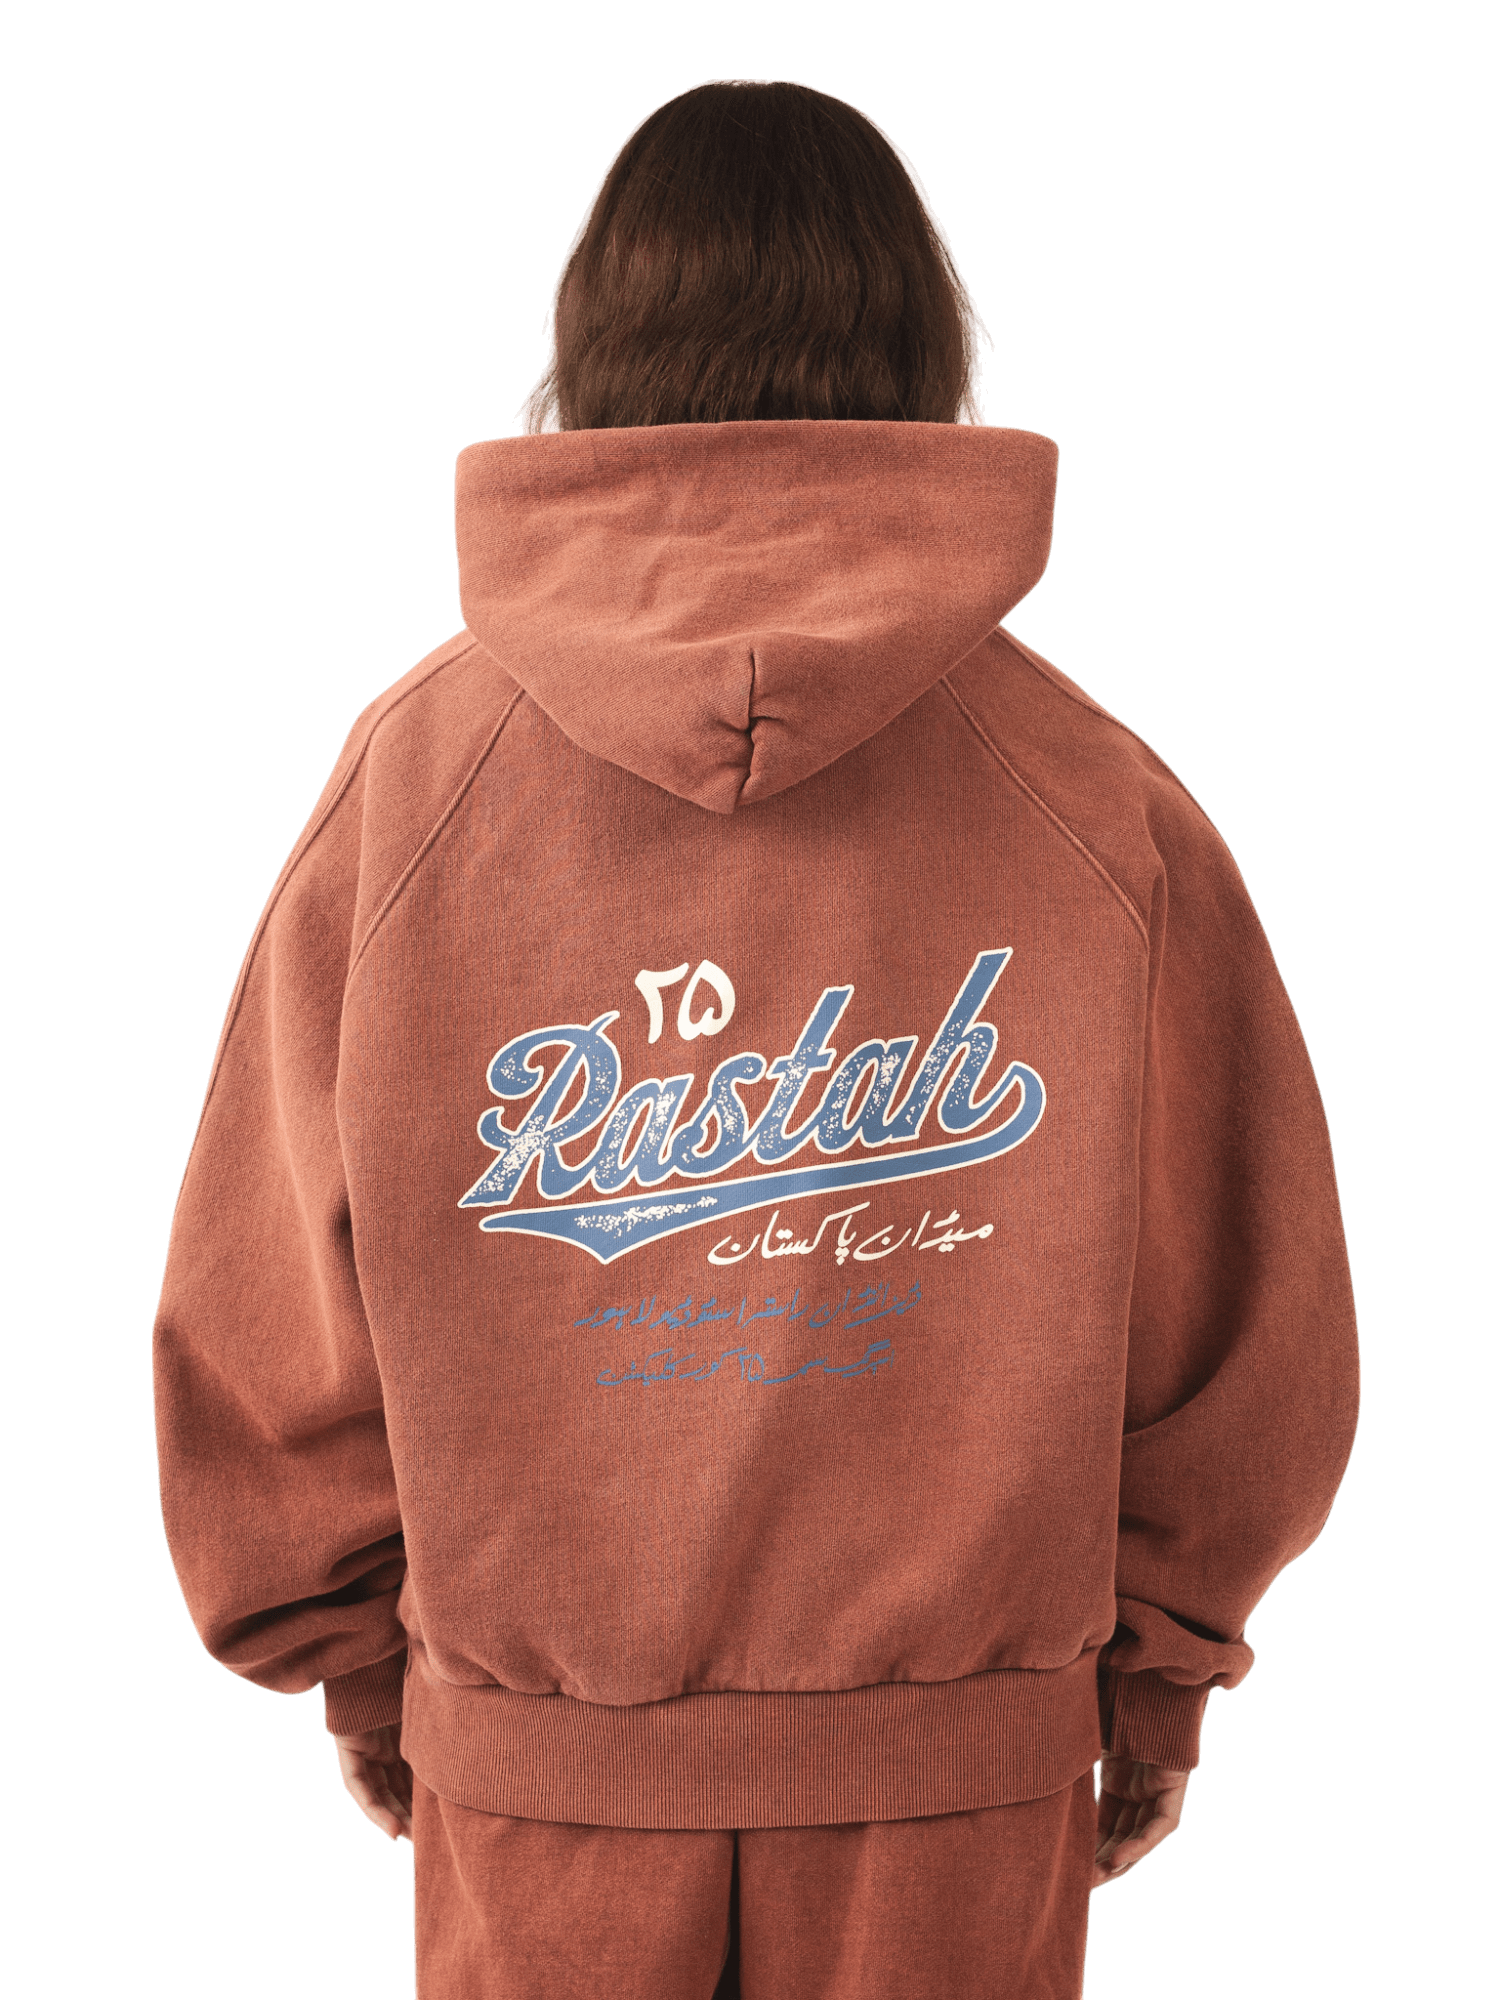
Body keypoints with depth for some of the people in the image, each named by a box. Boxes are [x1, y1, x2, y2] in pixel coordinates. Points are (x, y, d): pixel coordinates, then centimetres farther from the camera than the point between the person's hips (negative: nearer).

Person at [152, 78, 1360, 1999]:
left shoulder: (409, 779, -12)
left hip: (533, 1776, 0)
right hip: (960, 1773, 0)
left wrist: (357, 1666, 11)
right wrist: (1157, 1657, 13)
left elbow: (263, 1317, -5)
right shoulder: (1105, 812, -12)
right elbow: (1243, 1334, -4)